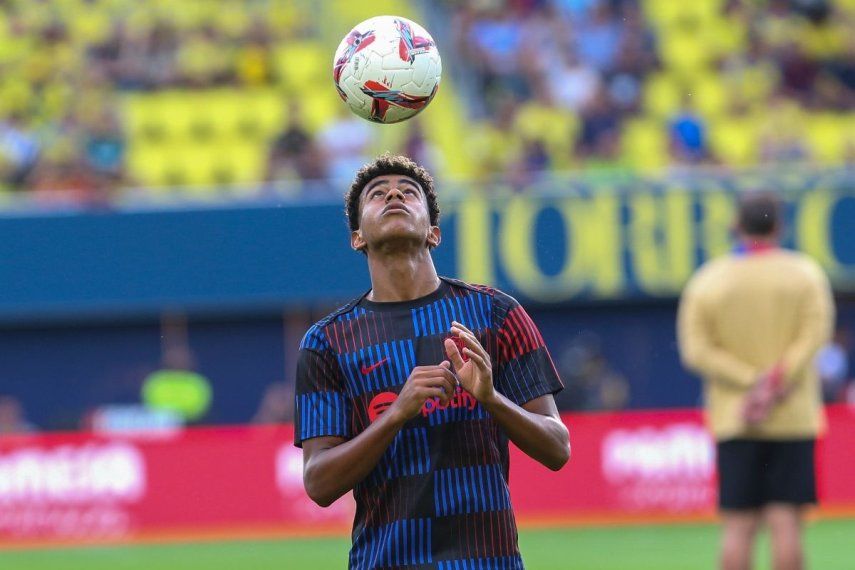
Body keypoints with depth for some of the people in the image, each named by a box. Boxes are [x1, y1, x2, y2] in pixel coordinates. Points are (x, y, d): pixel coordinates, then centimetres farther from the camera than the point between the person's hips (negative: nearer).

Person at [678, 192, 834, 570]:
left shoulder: (707, 281, 6)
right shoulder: (805, 274, 2)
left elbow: (697, 350, -4)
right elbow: (815, 334, -10)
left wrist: (752, 381, -8)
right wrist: (776, 382, -13)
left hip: (733, 422, 1)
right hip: (793, 418, -1)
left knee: (738, 527, 2)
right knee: (786, 522, -3)